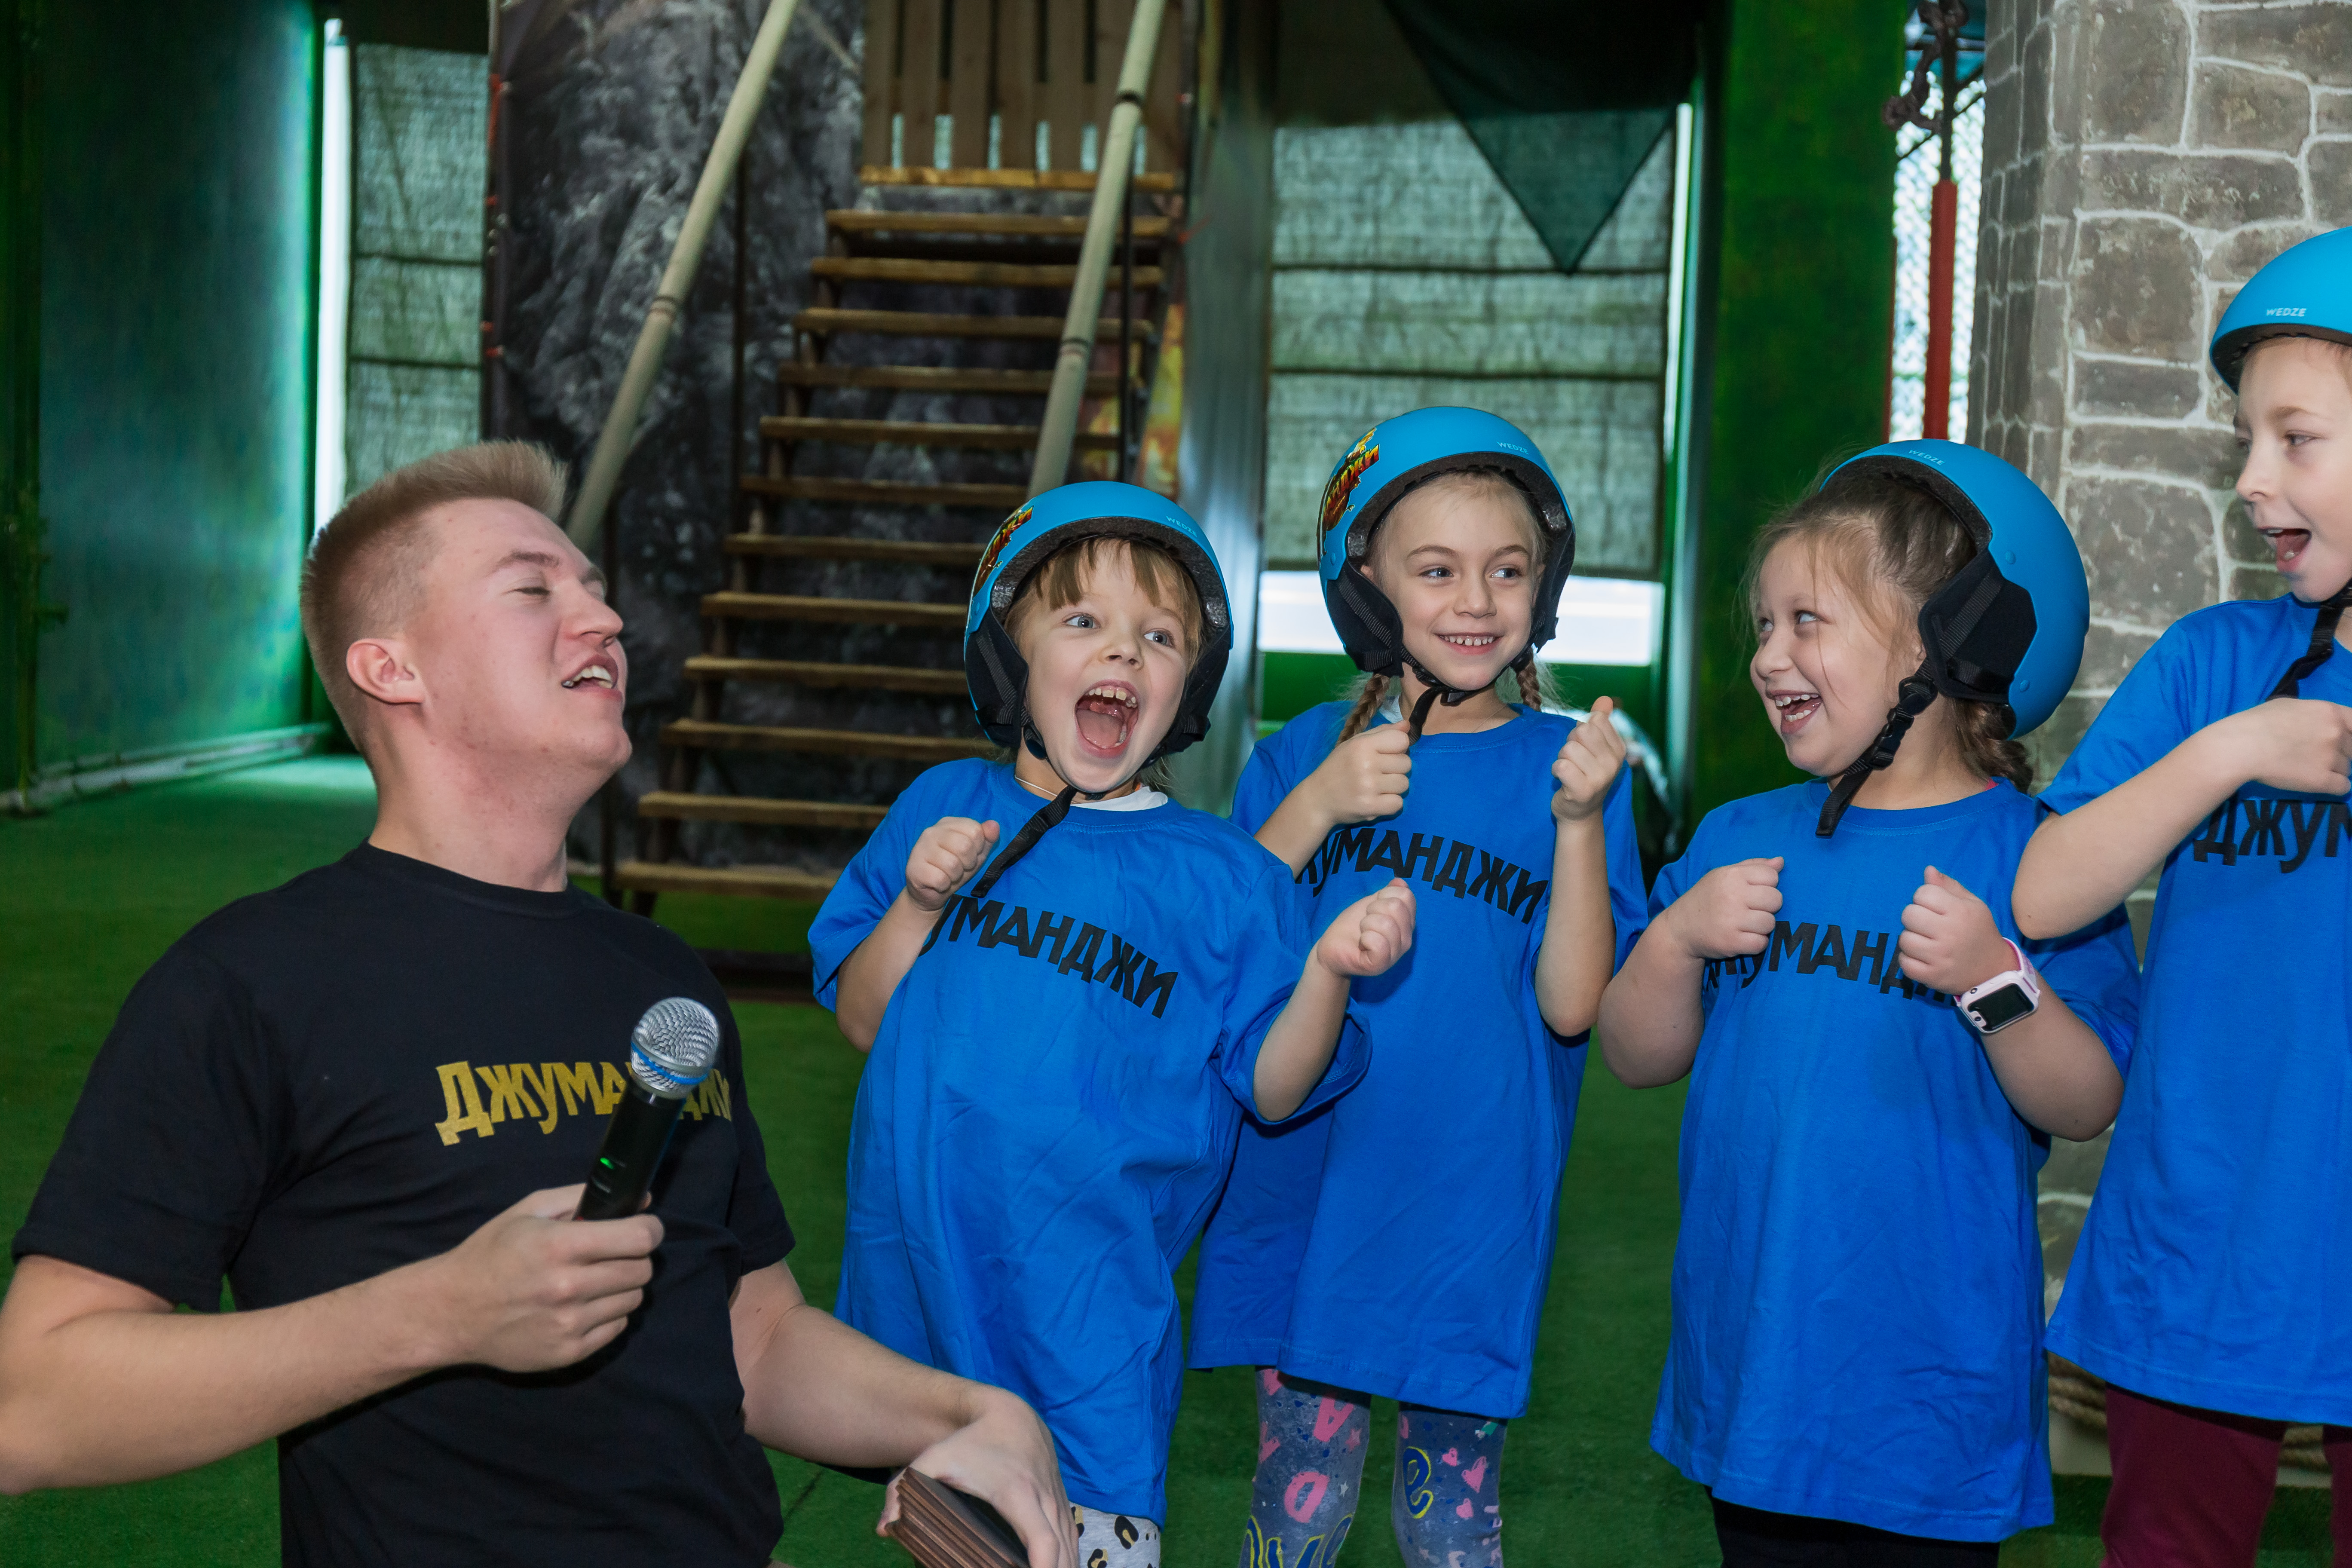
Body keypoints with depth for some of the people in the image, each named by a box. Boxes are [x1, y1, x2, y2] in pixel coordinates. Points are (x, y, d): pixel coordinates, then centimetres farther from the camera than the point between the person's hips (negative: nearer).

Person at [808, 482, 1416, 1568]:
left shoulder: (1220, 875, -4)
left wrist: (1327, 975, -21)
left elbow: (1269, 1090, -4)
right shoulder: (943, 808, 3)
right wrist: (919, 902, -12)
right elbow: (862, 1021, 5)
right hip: (919, 1264, 3)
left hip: (1088, 1300, -3)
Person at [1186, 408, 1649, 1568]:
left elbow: (1573, 1004, -8)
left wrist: (1578, 818, -20)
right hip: (1303, 1187, 1)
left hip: (1470, 1204, -1)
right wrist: (1314, 809, -15)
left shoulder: (1563, 767, -1)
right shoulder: (1303, 754, 4)